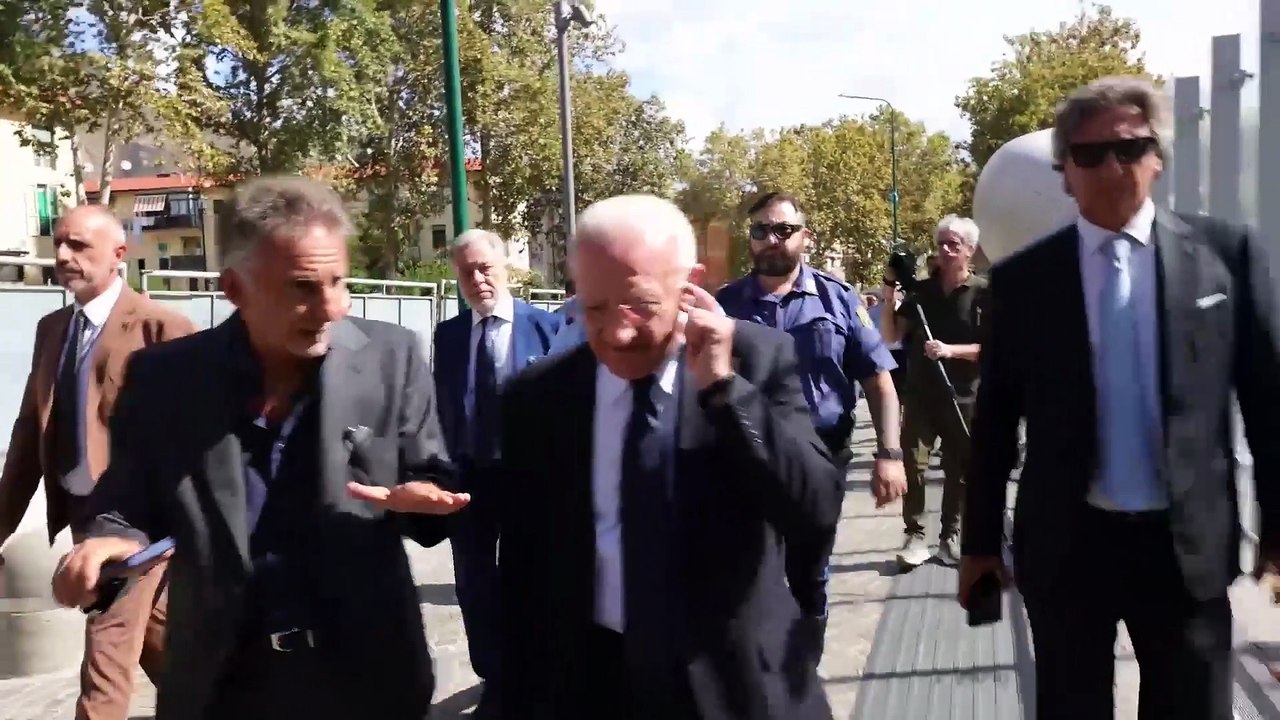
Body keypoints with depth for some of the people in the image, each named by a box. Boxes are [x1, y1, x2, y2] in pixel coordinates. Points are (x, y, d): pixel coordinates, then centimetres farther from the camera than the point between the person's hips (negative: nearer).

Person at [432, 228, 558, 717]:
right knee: (475, 583, 12)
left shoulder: (545, 325, -7)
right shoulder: (447, 334, 3)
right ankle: (494, 680, 31)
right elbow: (441, 403, 6)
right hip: (467, 475, 3)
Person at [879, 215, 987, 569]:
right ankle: (915, 536, 2)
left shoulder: (983, 293, -3)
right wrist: (889, 301, -10)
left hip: (963, 395, -1)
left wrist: (951, 350, -19)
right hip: (920, 393, 1)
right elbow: (890, 337, 4)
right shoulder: (921, 290, 4)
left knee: (959, 469, 7)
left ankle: (950, 536, 20)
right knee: (913, 464, -6)